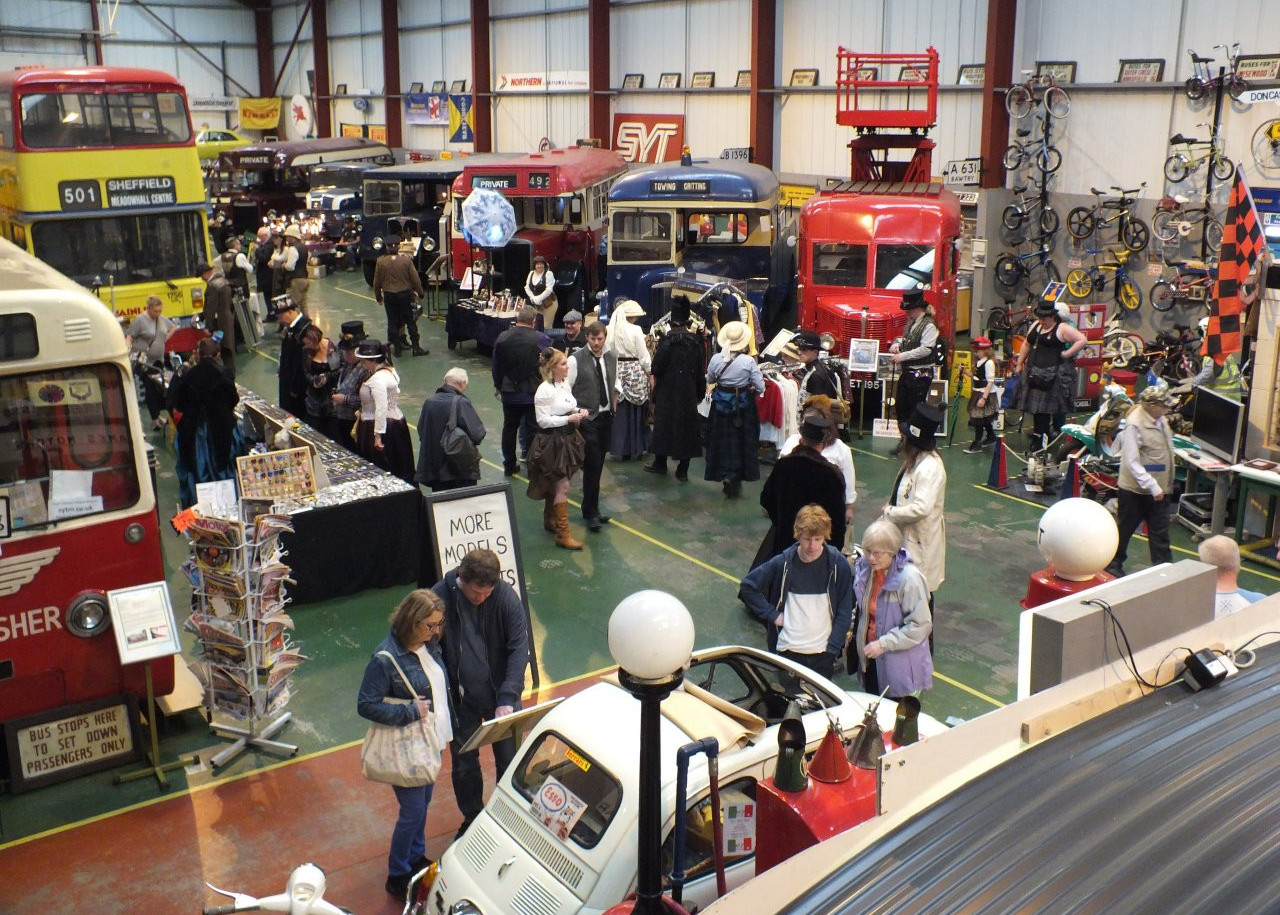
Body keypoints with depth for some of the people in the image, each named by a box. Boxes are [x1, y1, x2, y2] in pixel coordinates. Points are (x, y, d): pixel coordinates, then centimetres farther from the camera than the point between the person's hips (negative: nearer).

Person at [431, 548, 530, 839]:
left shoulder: (506, 597, -18)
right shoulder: (440, 597, -17)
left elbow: (519, 649, -17)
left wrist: (507, 699, -26)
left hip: (501, 697, 0)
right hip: (460, 699, 1)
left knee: (510, 761, 14)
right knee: (463, 765, 16)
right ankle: (472, 818, 40)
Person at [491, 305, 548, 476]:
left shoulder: (502, 338, -5)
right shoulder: (541, 339, -16)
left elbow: (495, 367, 4)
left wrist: (498, 386, 18)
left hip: (509, 393, 3)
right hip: (534, 392, -3)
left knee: (509, 428, 15)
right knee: (533, 428, 8)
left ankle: (509, 465, 22)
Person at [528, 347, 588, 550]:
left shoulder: (565, 384, 5)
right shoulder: (544, 390, -19)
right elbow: (543, 420, -20)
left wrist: (578, 411, -2)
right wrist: (569, 419, -21)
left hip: (567, 439, 8)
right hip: (551, 442, -8)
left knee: (555, 484, 20)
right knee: (563, 487, -8)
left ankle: (550, 520, 36)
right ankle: (563, 534, -3)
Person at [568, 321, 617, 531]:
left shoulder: (612, 358, 7)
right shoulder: (576, 359, -10)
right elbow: (566, 389, -8)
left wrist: (614, 406, 13)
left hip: (606, 417, 5)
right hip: (586, 419, -5)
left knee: (597, 466, 11)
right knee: (592, 466, -7)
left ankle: (591, 508, 21)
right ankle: (591, 513, 1)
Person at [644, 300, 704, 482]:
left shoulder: (666, 341, -13)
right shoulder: (695, 342, -2)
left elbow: (656, 369, -13)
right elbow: (701, 371, 2)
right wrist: (699, 393, 12)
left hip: (667, 392, -2)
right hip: (689, 392, 2)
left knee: (664, 424, 11)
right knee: (687, 426, 7)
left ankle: (660, 462, 22)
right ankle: (683, 469, 8)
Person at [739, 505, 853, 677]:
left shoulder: (838, 564, -7)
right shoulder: (783, 563, -8)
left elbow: (844, 611, -2)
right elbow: (747, 587, 1)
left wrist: (833, 649, -7)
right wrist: (772, 614, -6)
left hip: (822, 652, 0)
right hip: (788, 650, 0)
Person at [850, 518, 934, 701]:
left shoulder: (910, 578, -21)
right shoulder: (864, 569, 0)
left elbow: (921, 625, -21)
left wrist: (884, 644, -20)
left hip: (899, 668, -6)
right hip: (871, 659, 6)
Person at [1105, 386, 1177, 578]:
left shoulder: (1158, 419, 2)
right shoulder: (1134, 425, -24)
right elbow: (1132, 463, -26)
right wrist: (1152, 486, -29)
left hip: (1158, 489, 7)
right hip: (1135, 490, -7)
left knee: (1160, 532, 10)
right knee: (1125, 529, 10)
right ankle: (1113, 564, 27)